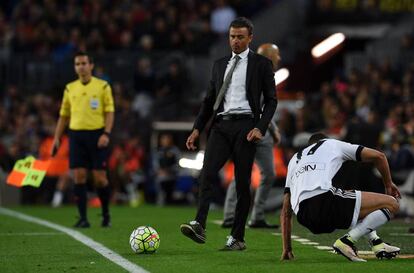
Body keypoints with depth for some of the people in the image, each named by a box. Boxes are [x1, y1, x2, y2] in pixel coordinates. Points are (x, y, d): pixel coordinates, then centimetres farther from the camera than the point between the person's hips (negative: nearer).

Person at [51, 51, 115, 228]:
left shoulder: (103, 86, 2)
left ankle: (106, 214, 16)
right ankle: (82, 218, 0)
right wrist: (57, 138, 10)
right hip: (76, 134, 3)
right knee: (79, 176, -4)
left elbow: (109, 112, -1)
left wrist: (106, 134, -14)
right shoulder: (69, 88, 12)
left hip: (97, 134, -3)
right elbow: (64, 115, 16)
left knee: (100, 177, -4)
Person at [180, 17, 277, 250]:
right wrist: (197, 129, 11)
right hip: (221, 125, 4)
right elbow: (210, 99, 20)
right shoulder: (220, 65, 17)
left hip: (245, 126, -4)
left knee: (242, 183, -1)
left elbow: (271, 100, 2)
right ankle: (199, 226, -28)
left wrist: (260, 128, -10)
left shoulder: (261, 64, 4)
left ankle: (238, 238, 3)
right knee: (207, 174, -16)